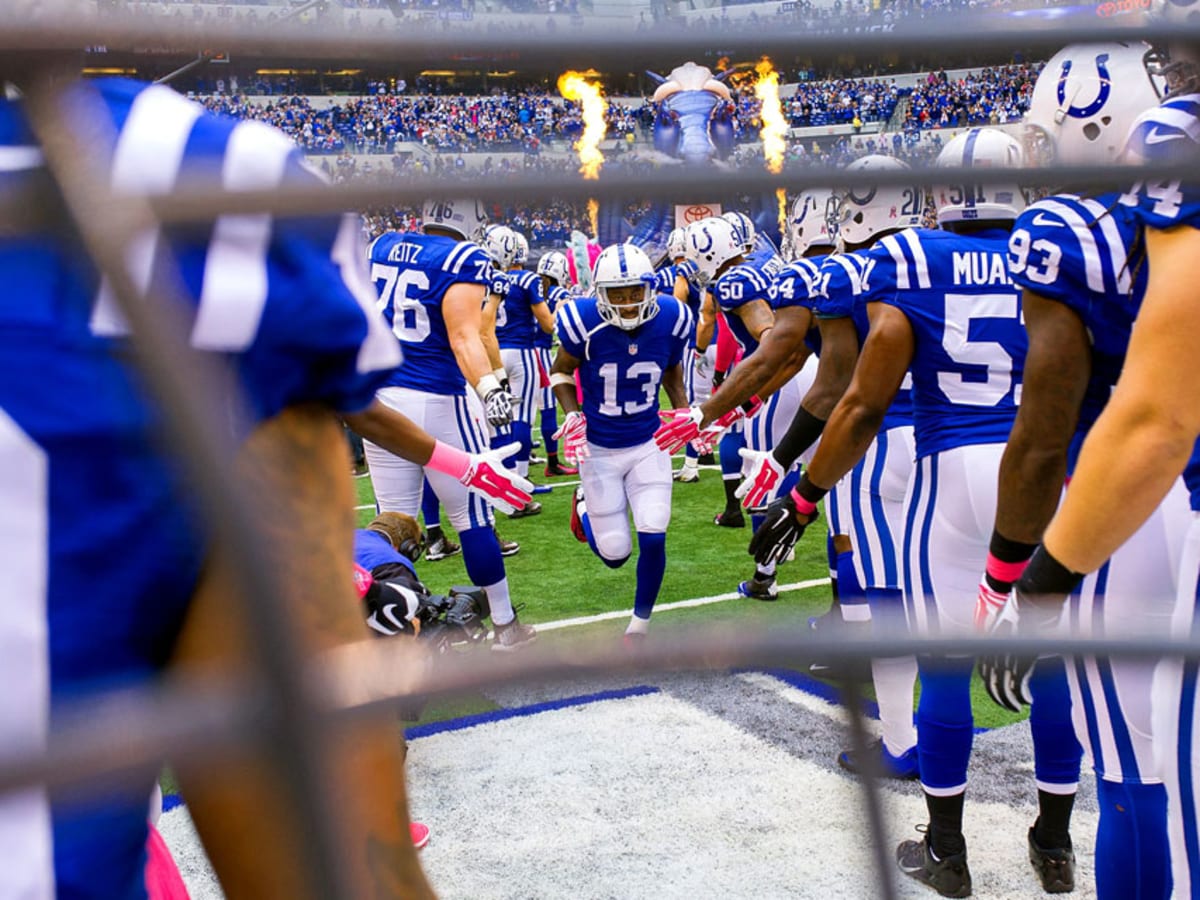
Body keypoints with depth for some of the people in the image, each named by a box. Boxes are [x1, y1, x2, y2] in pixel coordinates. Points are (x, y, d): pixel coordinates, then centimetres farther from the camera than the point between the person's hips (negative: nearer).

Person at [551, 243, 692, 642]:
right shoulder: (585, 324, -22)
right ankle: (585, 506, 39)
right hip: (599, 449, -1)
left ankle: (640, 621, 22)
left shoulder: (670, 321, -13)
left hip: (649, 445, 2)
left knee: (653, 540, -5)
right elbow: (561, 373, -4)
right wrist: (572, 416, -20)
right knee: (614, 554, 3)